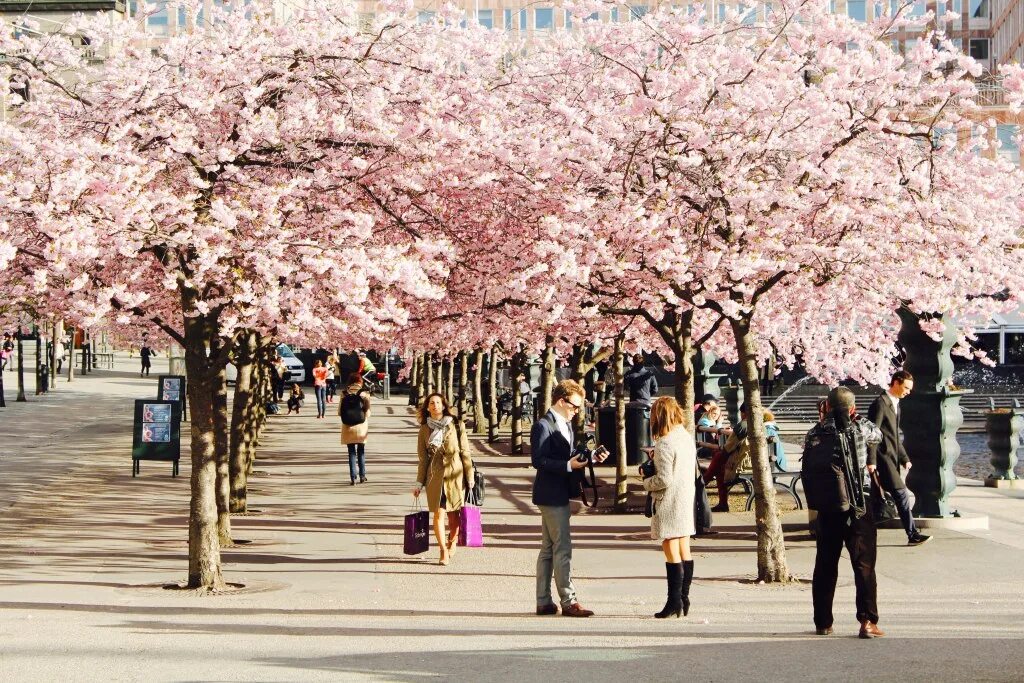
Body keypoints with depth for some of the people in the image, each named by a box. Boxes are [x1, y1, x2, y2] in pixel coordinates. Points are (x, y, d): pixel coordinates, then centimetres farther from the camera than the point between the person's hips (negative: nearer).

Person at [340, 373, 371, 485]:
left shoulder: (344, 394, -5)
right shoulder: (364, 394, -8)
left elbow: (339, 412, -3)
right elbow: (367, 412, -8)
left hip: (348, 427, 0)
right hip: (361, 427, 0)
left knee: (351, 453, 7)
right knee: (361, 452, 15)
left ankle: (352, 477, 0)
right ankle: (362, 476, 17)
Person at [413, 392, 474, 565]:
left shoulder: (455, 426, 1)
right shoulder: (425, 429, 7)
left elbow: (465, 452, 3)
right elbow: (423, 458, 10)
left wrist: (470, 477, -1)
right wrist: (419, 483, 8)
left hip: (454, 474, -1)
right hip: (435, 476, 1)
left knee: (453, 514, 6)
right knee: (438, 513, -6)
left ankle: (452, 542, 32)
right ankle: (443, 552, 1)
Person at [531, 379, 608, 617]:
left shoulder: (566, 425, 16)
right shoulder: (543, 426, -14)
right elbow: (538, 460, -20)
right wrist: (569, 465, -26)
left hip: (559, 495, 10)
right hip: (551, 495, -10)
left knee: (548, 549, 11)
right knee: (563, 548, -9)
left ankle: (544, 602, 15)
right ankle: (568, 601, -7)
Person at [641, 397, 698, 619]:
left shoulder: (664, 444, -17)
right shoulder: (687, 438, 9)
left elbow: (664, 479, -21)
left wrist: (647, 483, -2)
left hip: (669, 503, -8)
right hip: (687, 500, 8)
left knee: (672, 552, -5)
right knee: (684, 551, 12)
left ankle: (674, 602, -4)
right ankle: (684, 600, 18)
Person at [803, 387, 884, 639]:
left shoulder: (813, 435, 1)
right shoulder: (858, 429, -6)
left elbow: (808, 471, 8)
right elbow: (877, 434, 14)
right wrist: (857, 419, 26)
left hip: (825, 509, 3)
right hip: (856, 508, -3)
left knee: (825, 566, 13)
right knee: (864, 564, 0)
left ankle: (823, 623, 18)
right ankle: (868, 621, -8)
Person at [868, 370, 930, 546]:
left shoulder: (895, 404, 19)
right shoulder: (880, 403, -12)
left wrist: (904, 458, 19)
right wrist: (871, 460, -20)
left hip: (891, 457, 10)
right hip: (883, 457, -10)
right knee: (901, 495, -12)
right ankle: (913, 534, -12)